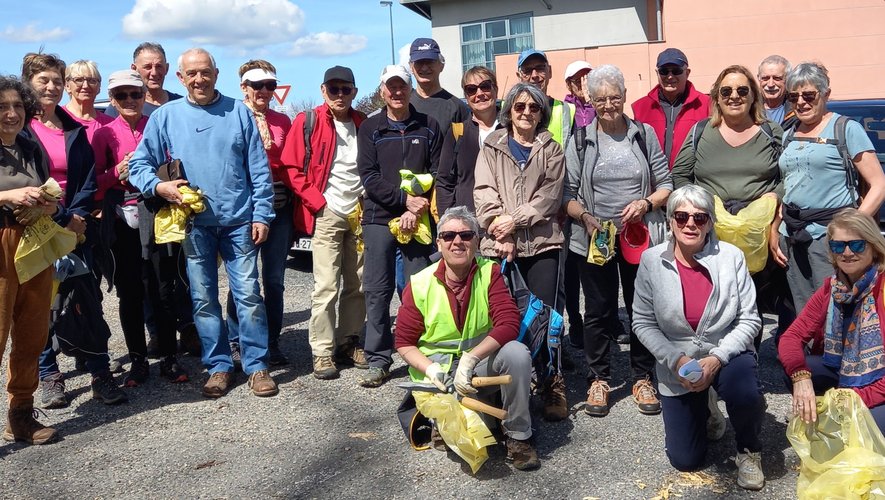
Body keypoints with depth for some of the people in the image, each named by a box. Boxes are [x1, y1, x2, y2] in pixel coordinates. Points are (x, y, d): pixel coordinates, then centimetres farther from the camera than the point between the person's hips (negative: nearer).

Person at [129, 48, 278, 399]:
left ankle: (257, 366, 10)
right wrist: (159, 186, -12)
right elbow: (139, 165, 8)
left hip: (238, 221, -1)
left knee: (248, 294, -1)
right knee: (203, 299, 7)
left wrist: (261, 214, -3)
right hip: (194, 223, 1)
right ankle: (218, 366, 19)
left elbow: (259, 169, 3)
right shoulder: (165, 116, 6)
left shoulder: (238, 112, 5)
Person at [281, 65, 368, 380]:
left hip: (359, 214, 4)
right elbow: (292, 169, -3)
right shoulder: (308, 123, -1)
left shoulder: (363, 124, 11)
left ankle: (348, 344, 21)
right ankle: (322, 352, 0)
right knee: (326, 286, -8)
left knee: (357, 285, 9)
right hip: (326, 215, -4)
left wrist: (368, 204, 4)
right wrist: (320, 203, -9)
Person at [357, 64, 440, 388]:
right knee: (377, 291, 2)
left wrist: (417, 210, -9)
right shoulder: (370, 129, 8)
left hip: (418, 219, 0)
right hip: (378, 218, 0)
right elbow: (368, 176, -2)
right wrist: (404, 199, -13)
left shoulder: (428, 127, 10)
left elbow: (437, 174, 4)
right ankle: (378, 360, 10)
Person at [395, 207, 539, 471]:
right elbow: (404, 342, -1)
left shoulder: (490, 273, -8)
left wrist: (470, 359, -31)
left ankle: (518, 436, -11)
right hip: (439, 367, -1)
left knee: (517, 353, -30)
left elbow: (509, 324, -19)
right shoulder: (419, 285, -8)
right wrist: (429, 368, -20)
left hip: (483, 361, 1)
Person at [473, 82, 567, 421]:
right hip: (500, 244, 1)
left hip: (541, 243, 0)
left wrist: (515, 220, -10)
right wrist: (500, 232, -10)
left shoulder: (551, 150, 14)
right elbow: (484, 193, 2)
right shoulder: (492, 148, 14)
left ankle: (553, 388, 7)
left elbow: (549, 196, 1)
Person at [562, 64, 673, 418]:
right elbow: (567, 193, 1)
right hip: (593, 239, -1)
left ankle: (642, 378, 24)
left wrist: (646, 203, -11)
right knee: (598, 311, 8)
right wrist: (585, 217, -15)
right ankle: (598, 379, 22)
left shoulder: (644, 134, 6)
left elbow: (666, 183, 7)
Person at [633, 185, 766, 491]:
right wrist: (677, 360, -18)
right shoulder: (651, 261, -10)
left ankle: (749, 450, 0)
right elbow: (643, 323, -6)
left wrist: (717, 358, -22)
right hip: (676, 363, 1)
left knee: (743, 394, -36)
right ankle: (701, 412, 38)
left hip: (727, 354, -1)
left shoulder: (731, 256, -12)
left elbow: (749, 319, -10)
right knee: (685, 460, 3)